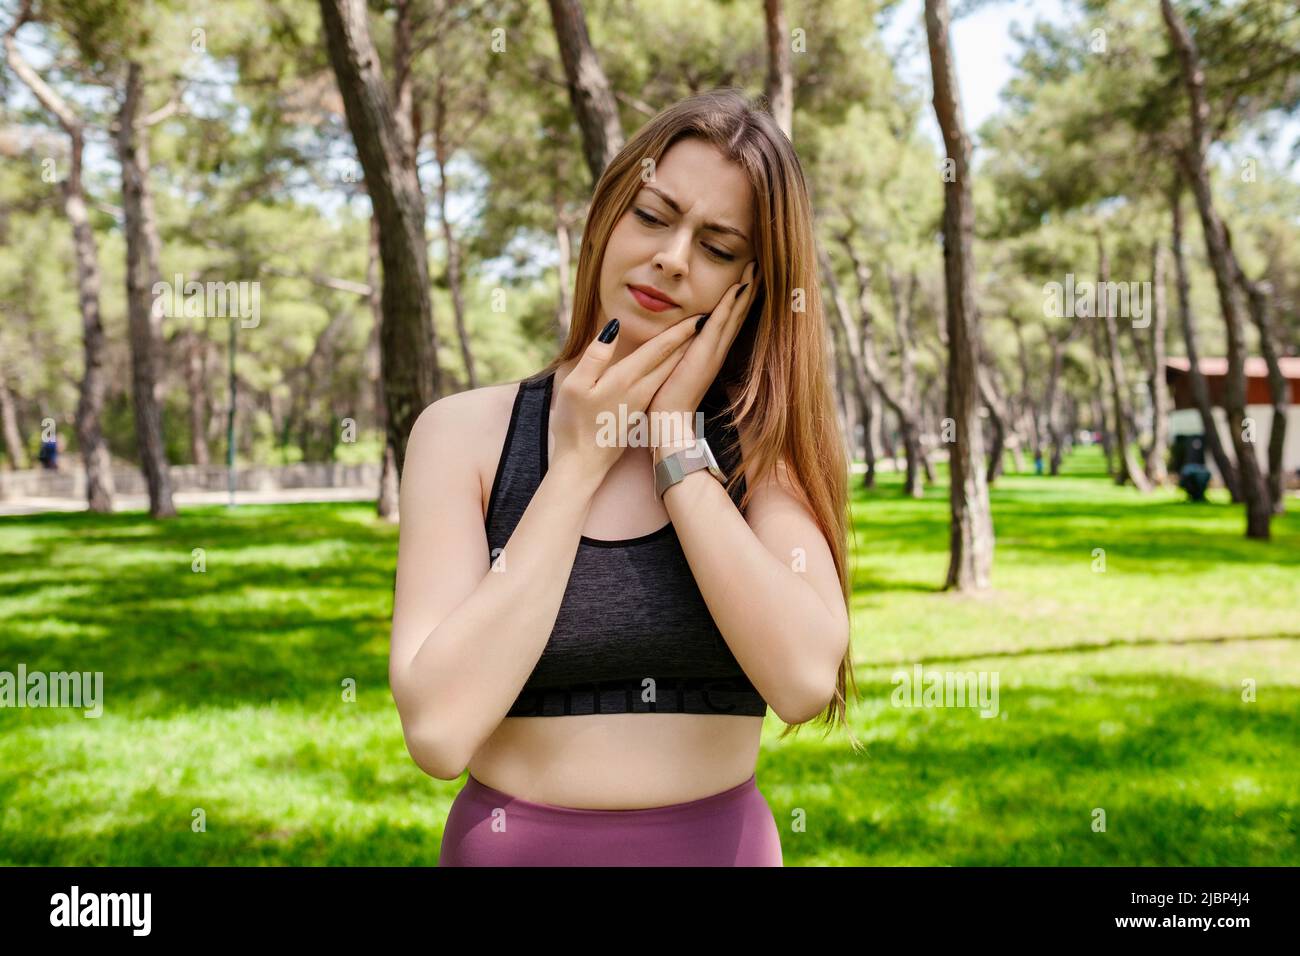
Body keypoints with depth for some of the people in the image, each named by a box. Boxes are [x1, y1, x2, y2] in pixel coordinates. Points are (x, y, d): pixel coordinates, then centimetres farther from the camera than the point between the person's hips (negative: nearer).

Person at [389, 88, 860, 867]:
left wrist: (676, 440, -15)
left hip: (723, 841, 1)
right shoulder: (467, 432, -8)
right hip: (510, 844, 0)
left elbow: (805, 681, -21)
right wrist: (581, 460, -15)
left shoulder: (765, 445, -4)